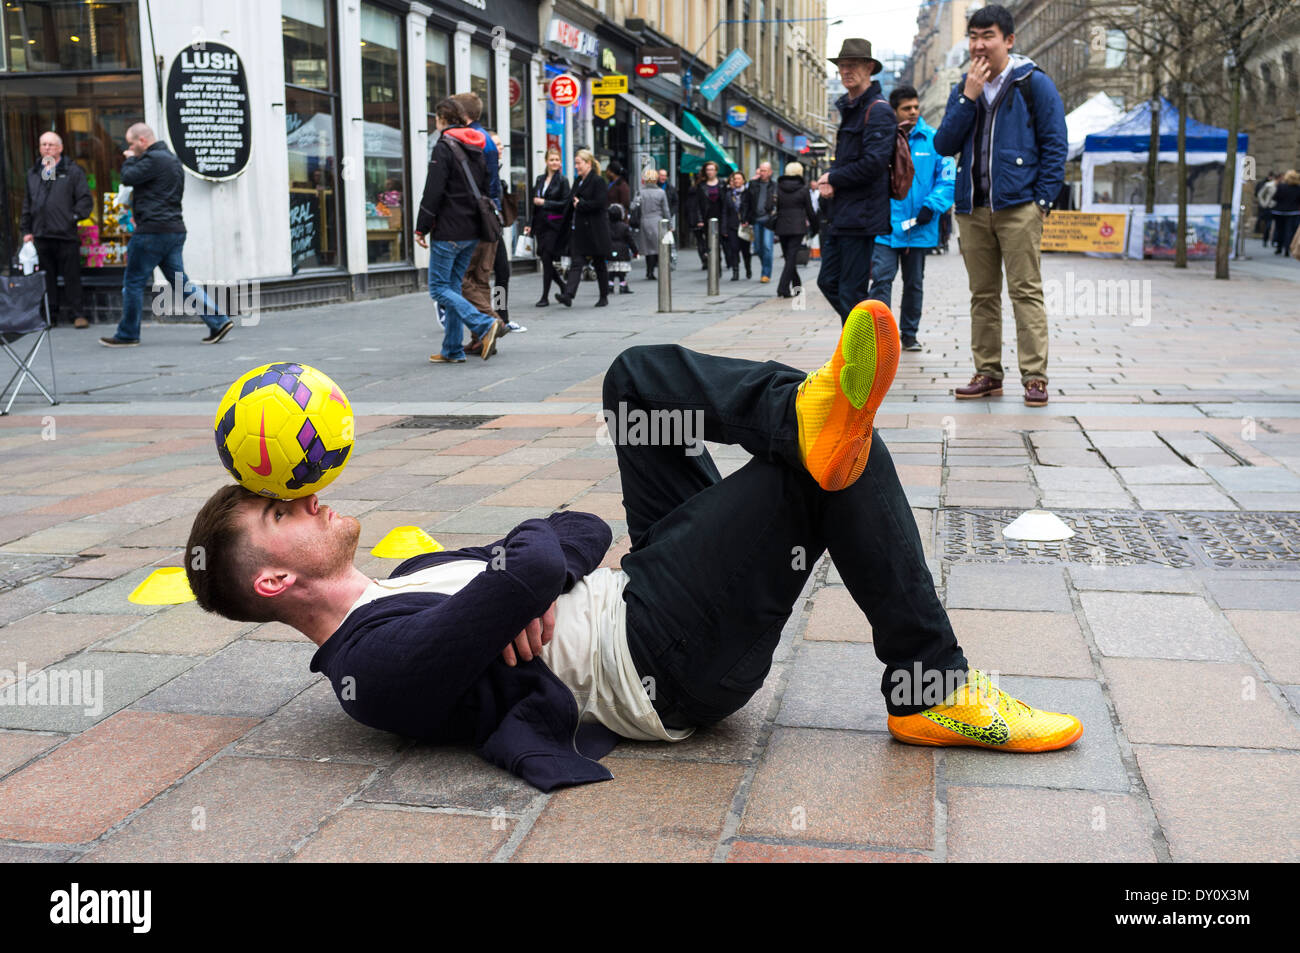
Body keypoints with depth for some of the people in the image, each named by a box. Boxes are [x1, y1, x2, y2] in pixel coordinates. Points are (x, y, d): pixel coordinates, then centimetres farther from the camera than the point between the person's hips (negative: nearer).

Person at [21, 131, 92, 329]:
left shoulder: (73, 171, 3)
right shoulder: (33, 173, 18)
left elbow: (85, 200, -1)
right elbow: (27, 205, 21)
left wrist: (73, 217, -10)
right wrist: (26, 230, 14)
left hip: (66, 235, -4)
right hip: (40, 236, 5)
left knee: (72, 277, -2)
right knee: (46, 278, 8)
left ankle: (76, 314, 4)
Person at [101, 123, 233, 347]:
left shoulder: (153, 159, -12)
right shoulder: (172, 159, 19)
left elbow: (128, 178, -14)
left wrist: (129, 159, 5)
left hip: (153, 230, -9)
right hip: (175, 229, 9)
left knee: (133, 282, 1)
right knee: (180, 281, 9)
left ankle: (127, 335, 9)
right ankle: (218, 321, -1)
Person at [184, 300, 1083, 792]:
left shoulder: (406, 583, 18)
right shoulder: (373, 663, -13)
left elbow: (586, 532, 14)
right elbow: (536, 568, -31)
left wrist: (530, 585, -9)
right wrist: (527, 571, -5)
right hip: (663, 661, -10)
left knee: (641, 373, 1)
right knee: (838, 461, -16)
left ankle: (818, 415, -25)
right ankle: (935, 691, -8)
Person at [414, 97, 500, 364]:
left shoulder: (444, 147, -10)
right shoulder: (476, 149, 14)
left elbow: (433, 192, -15)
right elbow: (485, 190, 19)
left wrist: (421, 228, -9)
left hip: (448, 232, -8)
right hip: (472, 232, 8)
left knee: (439, 288, -4)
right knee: (453, 286, 12)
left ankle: (484, 324, -20)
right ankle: (452, 350, 11)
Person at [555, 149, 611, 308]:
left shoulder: (598, 181, -8)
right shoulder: (577, 181, 15)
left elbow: (600, 203, -18)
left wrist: (580, 204, -11)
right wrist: (567, 226, 12)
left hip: (594, 229, -6)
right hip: (578, 228, 6)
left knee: (599, 264, 6)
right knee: (576, 263, -6)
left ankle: (604, 296, 18)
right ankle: (568, 295, -18)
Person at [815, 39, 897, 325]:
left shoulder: (878, 110, -10)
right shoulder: (848, 108, 20)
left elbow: (874, 163, -20)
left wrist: (833, 178, -8)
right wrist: (830, 181, 4)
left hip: (861, 215, -10)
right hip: (841, 215, 10)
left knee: (851, 292, -7)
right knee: (828, 282, 11)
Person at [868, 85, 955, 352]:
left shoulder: (932, 140, 0)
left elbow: (948, 178, 1)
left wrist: (931, 207, -12)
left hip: (919, 227, 2)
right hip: (886, 225, -2)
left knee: (914, 283, 13)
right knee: (881, 278, -12)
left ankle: (909, 333, 26)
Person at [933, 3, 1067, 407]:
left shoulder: (1034, 83, 2)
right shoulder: (962, 89, 15)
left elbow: (1055, 146, 0)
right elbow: (944, 145, 5)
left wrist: (1042, 200, -9)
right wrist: (968, 98, -4)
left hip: (1018, 206, -5)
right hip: (973, 208, 5)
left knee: (1026, 292, -7)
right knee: (983, 295, 8)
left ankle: (1034, 377, -6)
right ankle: (988, 373, 14)